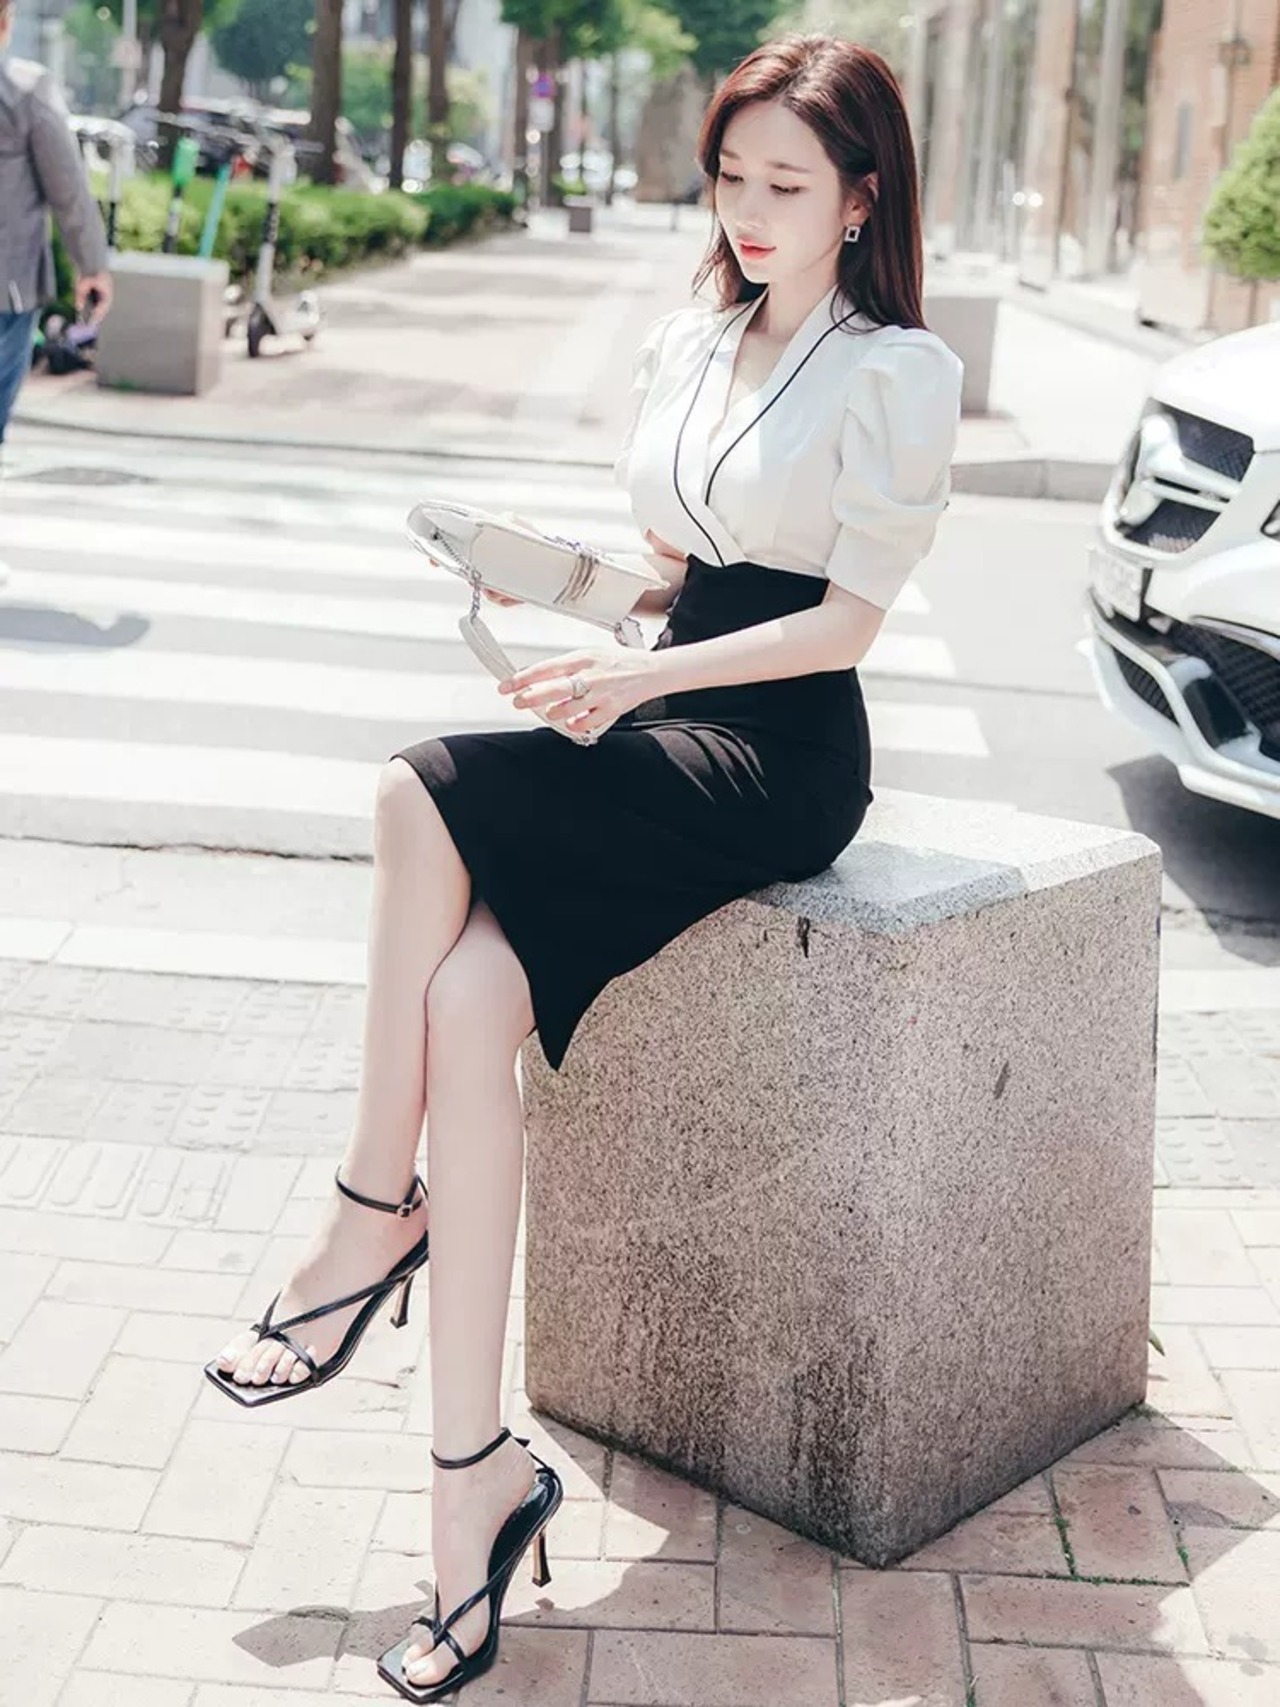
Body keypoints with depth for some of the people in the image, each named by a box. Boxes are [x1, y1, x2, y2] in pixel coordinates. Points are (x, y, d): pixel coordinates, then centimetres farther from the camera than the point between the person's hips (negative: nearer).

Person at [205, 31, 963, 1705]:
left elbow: (840, 622, -9)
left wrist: (643, 675, -19)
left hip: (783, 755, -6)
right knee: (473, 998, -23)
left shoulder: (900, 372, -2)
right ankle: (478, 1478, -20)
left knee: (425, 796, -27)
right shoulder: (684, 346, 17)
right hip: (662, 731, 6)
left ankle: (374, 1213, -11)